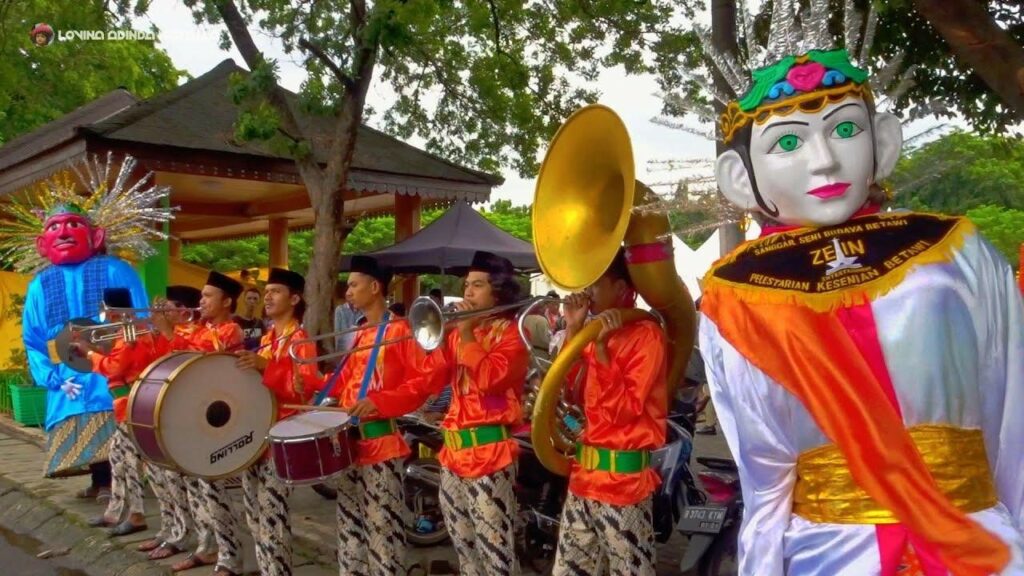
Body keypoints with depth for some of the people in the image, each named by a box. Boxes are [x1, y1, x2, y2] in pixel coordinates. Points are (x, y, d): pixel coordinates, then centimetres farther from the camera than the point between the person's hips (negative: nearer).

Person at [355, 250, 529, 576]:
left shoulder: (512, 333, -5)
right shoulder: (457, 333, 16)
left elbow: (490, 380, -23)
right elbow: (424, 381, 9)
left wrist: (467, 335, -15)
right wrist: (379, 401, -4)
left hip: (490, 452, -7)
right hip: (454, 450, 8)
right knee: (464, 547, 18)